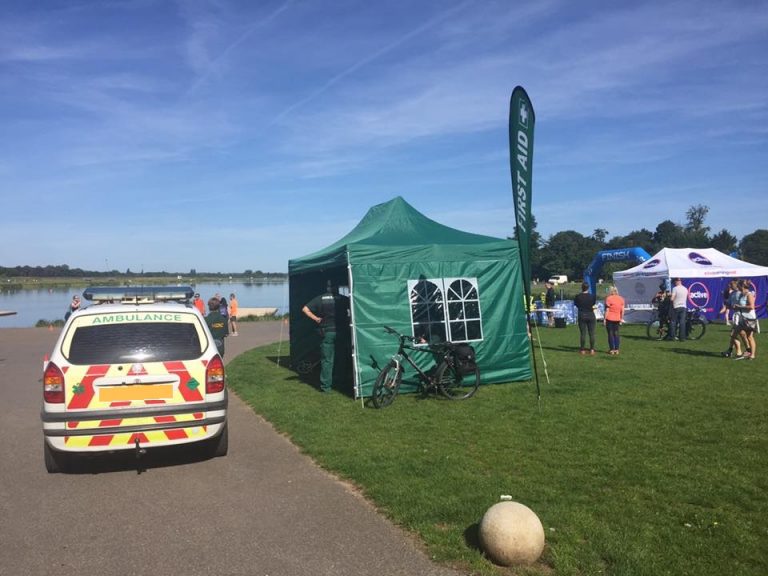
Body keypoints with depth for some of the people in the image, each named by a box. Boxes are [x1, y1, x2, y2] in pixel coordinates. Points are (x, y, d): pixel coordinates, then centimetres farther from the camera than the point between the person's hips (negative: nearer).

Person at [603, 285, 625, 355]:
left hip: (609, 319, -5)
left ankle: (612, 349, 4)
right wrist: (621, 318, 15)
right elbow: (622, 310, 6)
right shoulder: (621, 299, 5)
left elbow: (607, 310, -11)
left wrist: (604, 319, -6)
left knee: (610, 334, 2)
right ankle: (616, 349, 12)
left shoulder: (609, 298, -11)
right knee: (616, 334, 12)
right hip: (617, 319, 5)